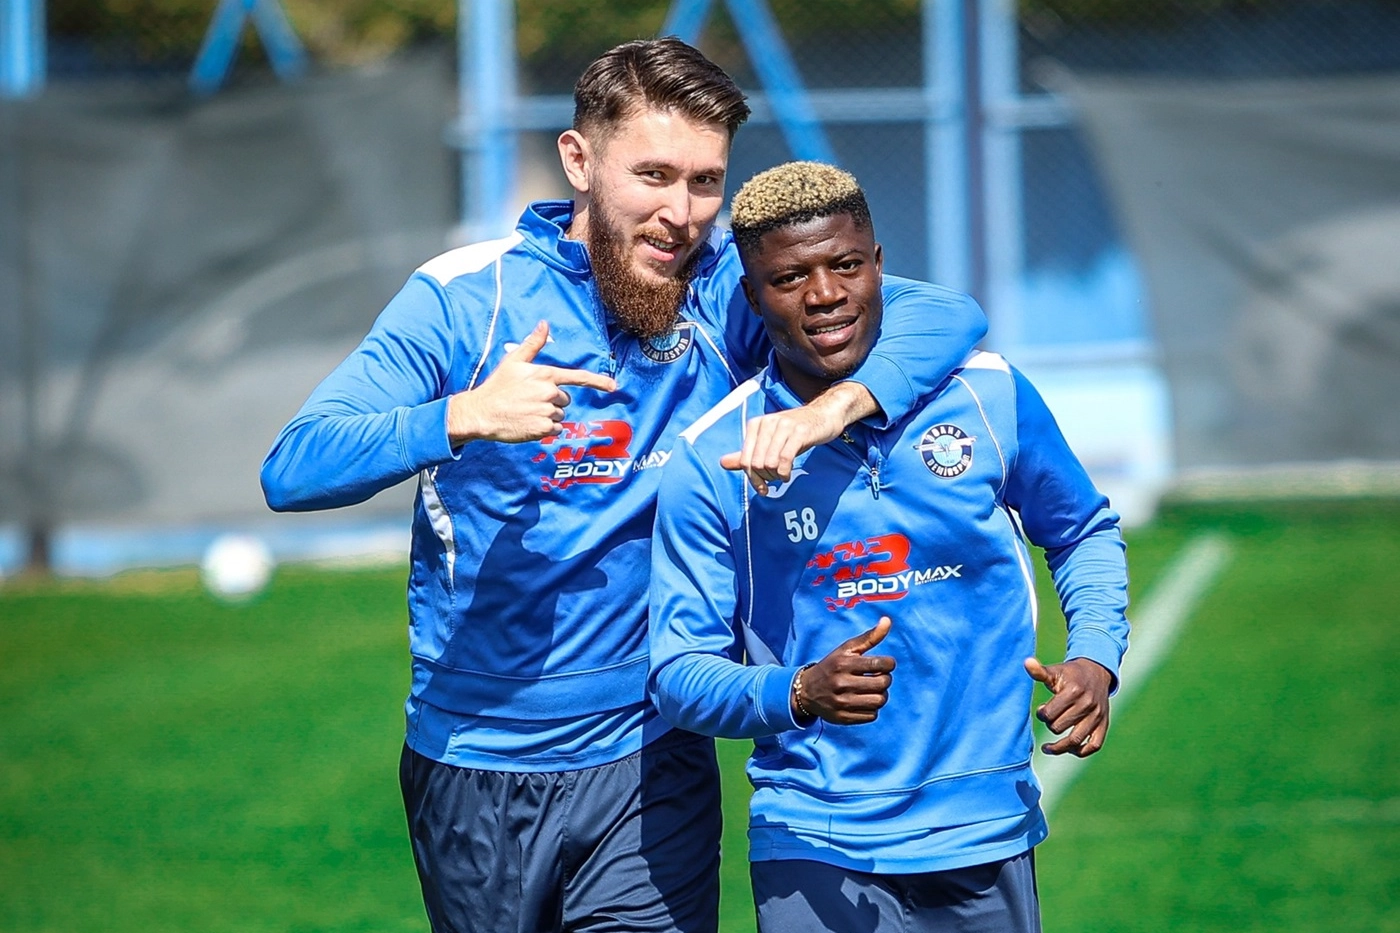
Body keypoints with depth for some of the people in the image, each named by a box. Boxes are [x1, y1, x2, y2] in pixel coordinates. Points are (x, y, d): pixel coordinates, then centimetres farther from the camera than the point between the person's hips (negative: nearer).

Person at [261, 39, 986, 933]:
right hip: (475, 771, 0)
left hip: (651, 766, 1)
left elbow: (946, 316, -10)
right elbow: (292, 471, -15)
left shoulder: (727, 288, -2)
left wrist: (832, 407, -29)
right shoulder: (467, 296, -7)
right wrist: (465, 416, -31)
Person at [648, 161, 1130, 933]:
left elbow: (1085, 535, 17)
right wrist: (798, 694, -24)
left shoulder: (991, 395, 0)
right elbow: (678, 677, -5)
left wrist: (1096, 657, -2)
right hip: (816, 856, -2)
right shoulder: (710, 463, -6)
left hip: (987, 837, 2)